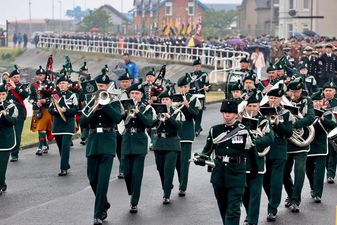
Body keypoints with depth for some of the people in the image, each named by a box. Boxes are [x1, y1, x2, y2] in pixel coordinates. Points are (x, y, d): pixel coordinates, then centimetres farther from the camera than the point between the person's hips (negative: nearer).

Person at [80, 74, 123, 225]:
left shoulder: (113, 101, 6)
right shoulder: (90, 102, 13)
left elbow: (117, 118, -13)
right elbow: (82, 122, 2)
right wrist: (93, 109, -12)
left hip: (107, 143, -4)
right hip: (93, 142, 4)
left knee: (103, 180, -11)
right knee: (92, 179, 8)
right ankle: (104, 205, 31)